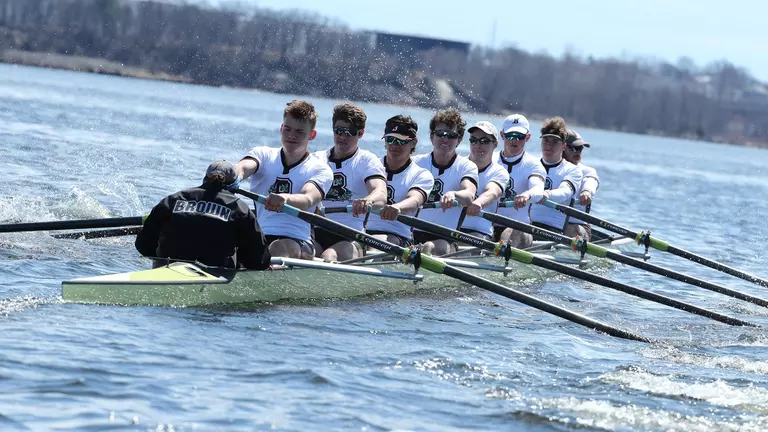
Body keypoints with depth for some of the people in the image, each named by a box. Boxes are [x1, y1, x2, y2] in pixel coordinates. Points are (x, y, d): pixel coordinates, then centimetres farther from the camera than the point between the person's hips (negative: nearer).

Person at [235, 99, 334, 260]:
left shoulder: (321, 171, 8)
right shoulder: (264, 155, 18)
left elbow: (307, 200, -14)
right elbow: (243, 167, -7)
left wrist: (285, 199, -40)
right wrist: (232, 177, -35)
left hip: (297, 241, -3)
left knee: (280, 249, -38)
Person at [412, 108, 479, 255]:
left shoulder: (466, 167, 4)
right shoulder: (417, 163, 12)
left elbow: (469, 197, -17)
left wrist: (453, 194, -42)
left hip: (447, 238, -2)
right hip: (412, 235, 2)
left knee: (431, 248, -34)